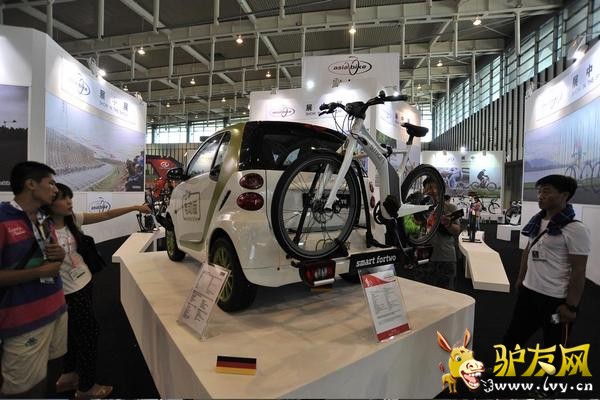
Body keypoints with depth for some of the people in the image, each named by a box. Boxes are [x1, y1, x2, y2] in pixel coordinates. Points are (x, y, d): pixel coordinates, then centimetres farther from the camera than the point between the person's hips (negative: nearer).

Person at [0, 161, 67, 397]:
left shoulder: (45, 220, 10)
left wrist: (60, 255, -1)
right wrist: (38, 271, -19)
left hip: (56, 308, 7)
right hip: (23, 319, -7)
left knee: (42, 377, 20)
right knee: (23, 389, 6)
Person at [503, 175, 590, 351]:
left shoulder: (576, 230, -17)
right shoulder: (537, 221, 4)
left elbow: (578, 271, -17)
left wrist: (570, 306, -16)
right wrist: (521, 278, 17)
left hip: (555, 299, -7)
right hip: (528, 291, 7)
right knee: (512, 337, 19)